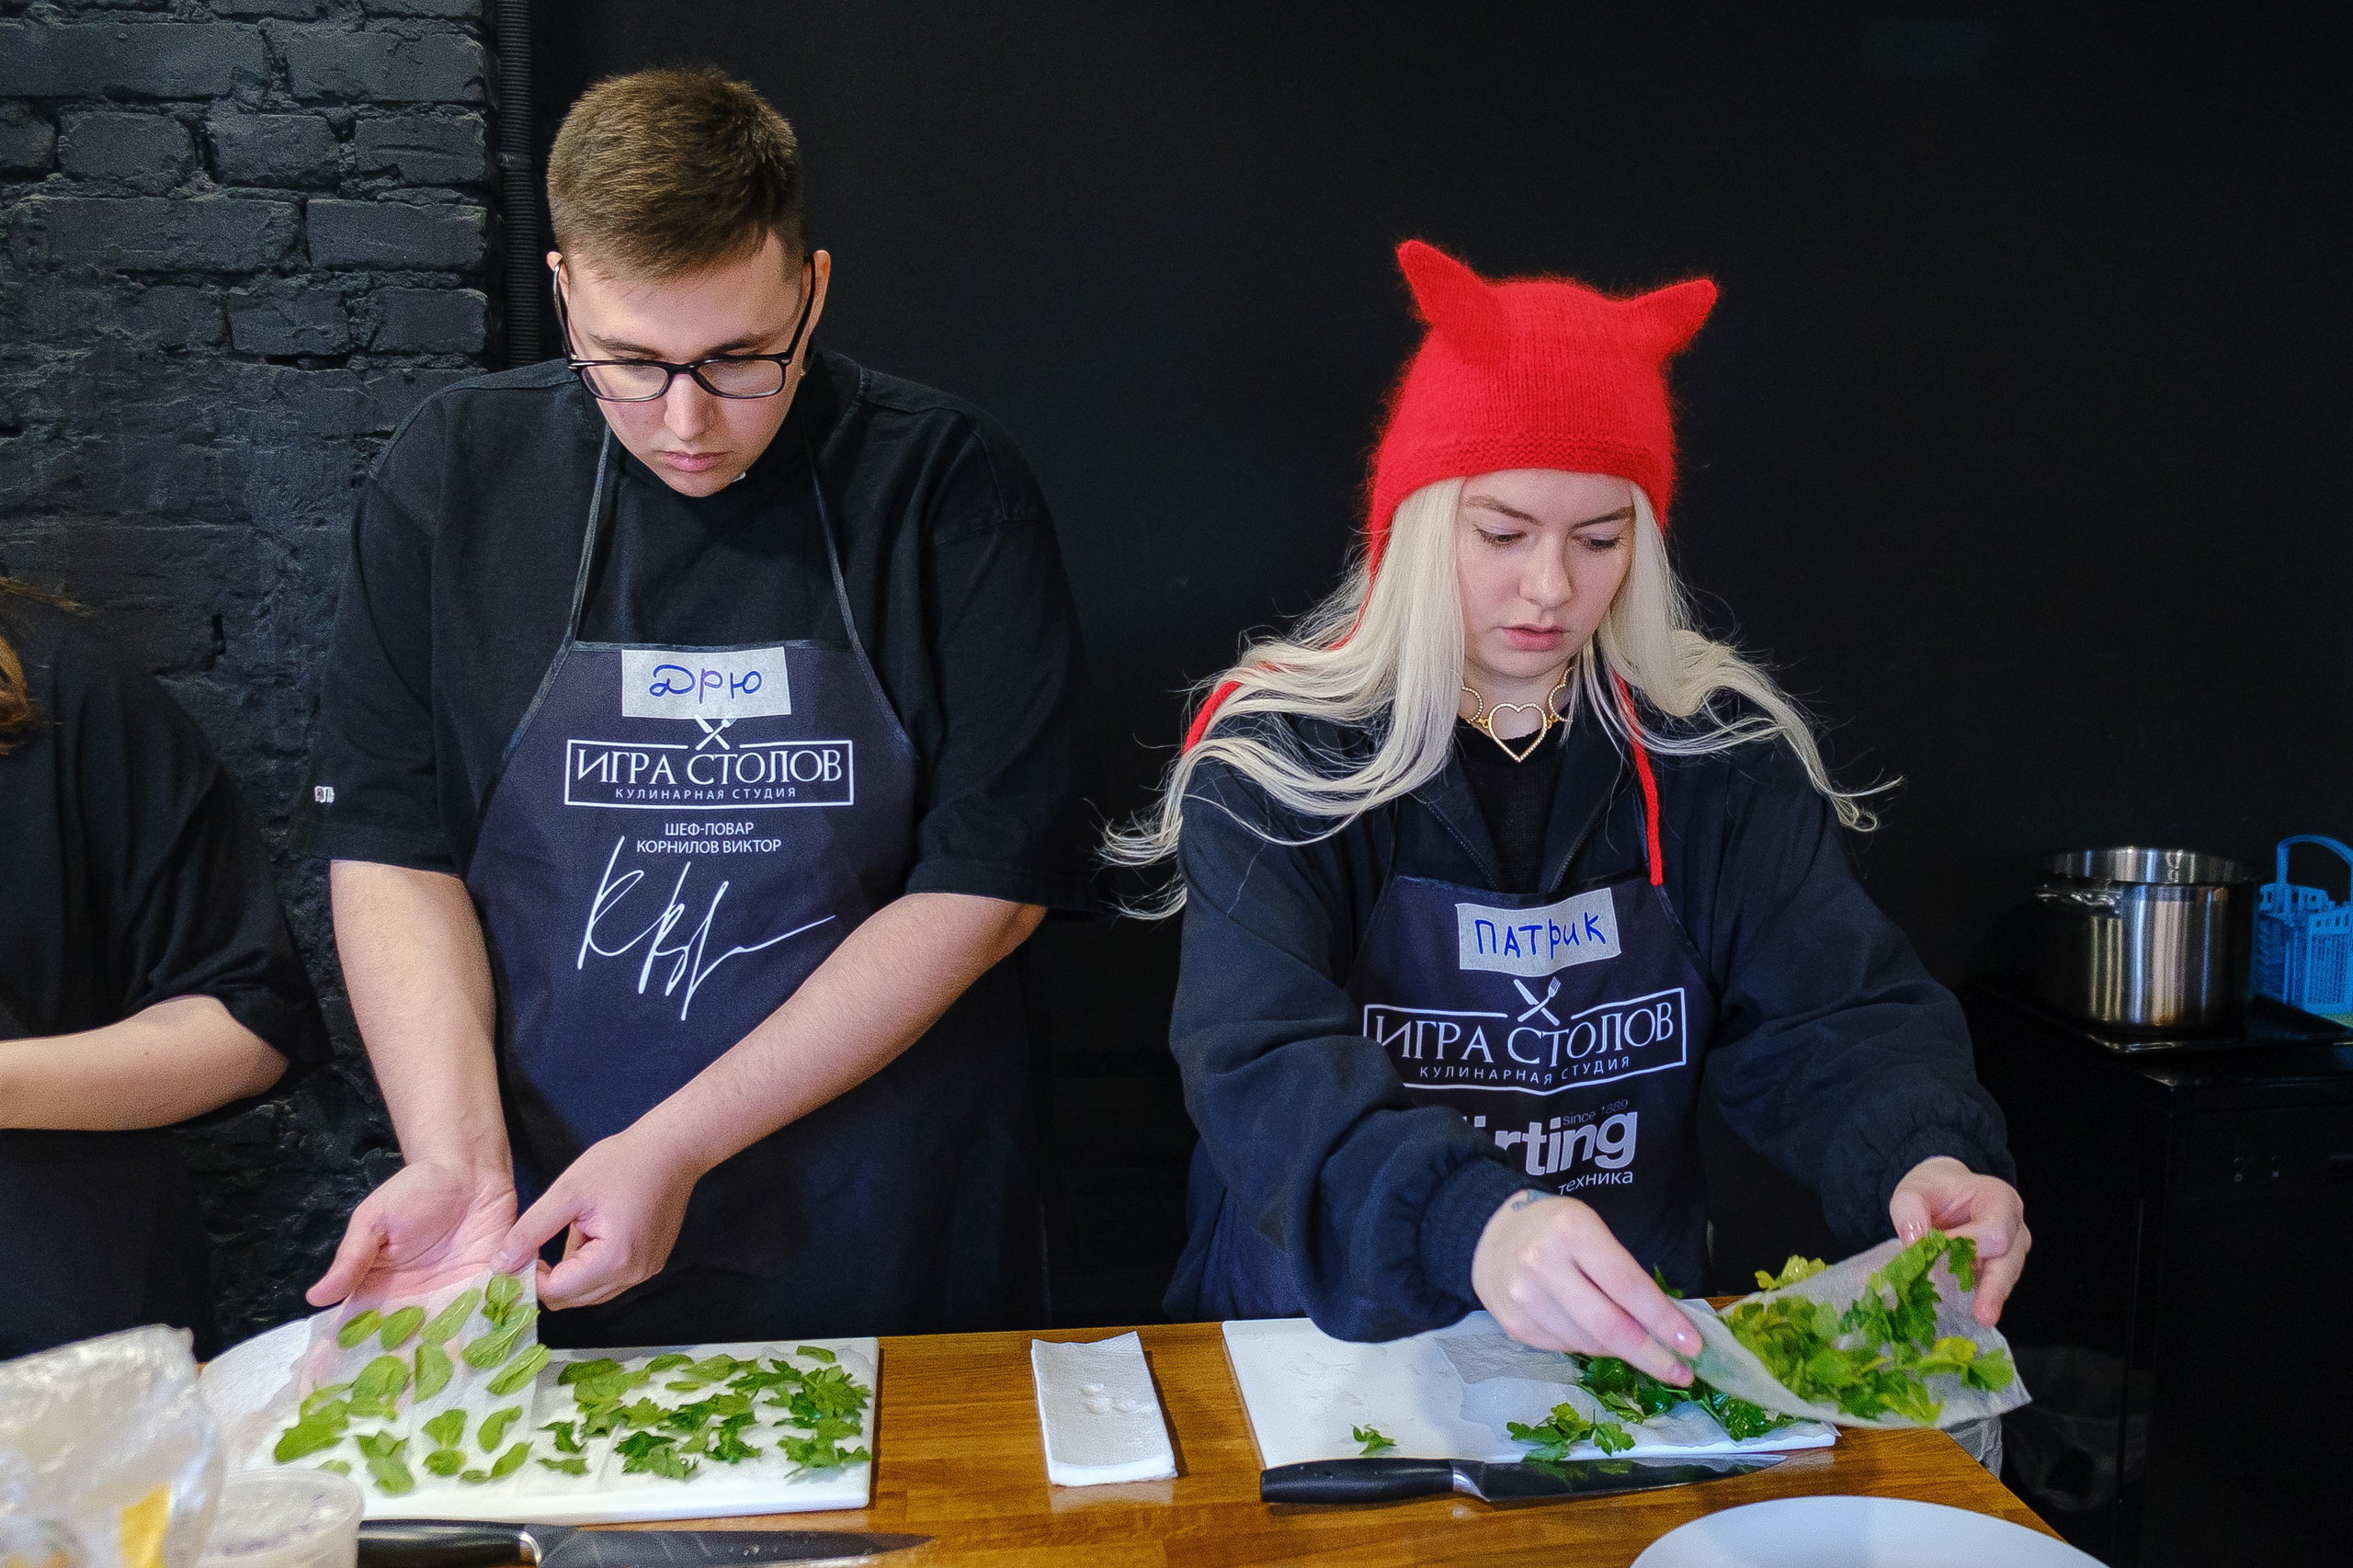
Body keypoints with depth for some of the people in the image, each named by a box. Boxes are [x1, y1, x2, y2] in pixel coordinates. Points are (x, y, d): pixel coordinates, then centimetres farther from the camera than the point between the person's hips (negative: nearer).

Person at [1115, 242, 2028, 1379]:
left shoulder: (1718, 751, 3)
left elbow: (1833, 1013, -2)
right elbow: (1265, 1066, -22)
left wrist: (1924, 1157, -25)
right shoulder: (1278, 756, -9)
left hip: (1639, 1345, 4)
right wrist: (1473, 1224, -41)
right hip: (1324, 1339, -3)